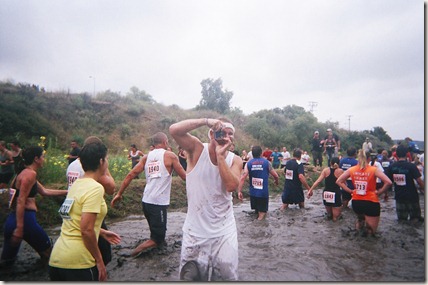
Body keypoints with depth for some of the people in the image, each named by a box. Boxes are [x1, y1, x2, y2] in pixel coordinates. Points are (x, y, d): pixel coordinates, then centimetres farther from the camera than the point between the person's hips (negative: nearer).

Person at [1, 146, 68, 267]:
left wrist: (66, 192, 28)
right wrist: (19, 228, -22)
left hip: (11, 220, 9)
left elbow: (44, 191, 26)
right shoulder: (31, 173, -13)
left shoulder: (24, 173, 18)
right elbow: (21, 201, -20)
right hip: (25, 219, -9)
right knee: (48, 251, 13)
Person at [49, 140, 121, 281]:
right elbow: (86, 230, -21)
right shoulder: (95, 188, -17)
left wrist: (102, 232, 25)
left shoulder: (76, 184, 8)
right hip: (77, 263, -8)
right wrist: (99, 260, -10)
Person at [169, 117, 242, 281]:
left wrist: (220, 155, -22)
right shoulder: (197, 149, -10)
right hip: (195, 229, -1)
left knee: (227, 275, 11)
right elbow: (174, 130, -26)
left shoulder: (235, 160, -4)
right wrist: (205, 121, -27)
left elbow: (232, 186, -22)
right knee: (190, 275, 15)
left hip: (224, 229, 1)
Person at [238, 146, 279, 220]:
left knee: (257, 210, 25)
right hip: (263, 192, -3)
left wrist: (239, 191, -9)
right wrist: (276, 181, 26)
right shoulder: (266, 162, -4)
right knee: (262, 213, 10)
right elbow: (275, 175, 4)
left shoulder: (249, 163, -2)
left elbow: (242, 178, -11)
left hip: (253, 192, 3)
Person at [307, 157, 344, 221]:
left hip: (326, 194, 4)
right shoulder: (340, 171, -6)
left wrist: (311, 190, -6)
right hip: (336, 194, -4)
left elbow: (318, 181, -8)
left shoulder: (325, 170, 0)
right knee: (335, 217, 10)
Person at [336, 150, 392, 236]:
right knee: (372, 230, 12)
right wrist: (379, 192, -6)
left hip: (356, 202, 4)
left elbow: (338, 181, 2)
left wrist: (350, 190, 4)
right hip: (371, 202, -3)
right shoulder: (374, 170, -9)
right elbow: (388, 182, -18)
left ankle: (359, 222, 8)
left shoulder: (352, 170, 0)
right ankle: (367, 226, -17)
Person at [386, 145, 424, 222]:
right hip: (412, 196, -3)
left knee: (402, 220, 13)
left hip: (399, 196, 3)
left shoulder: (392, 167, -3)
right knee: (415, 218, 12)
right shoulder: (411, 166, -14)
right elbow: (419, 181, -15)